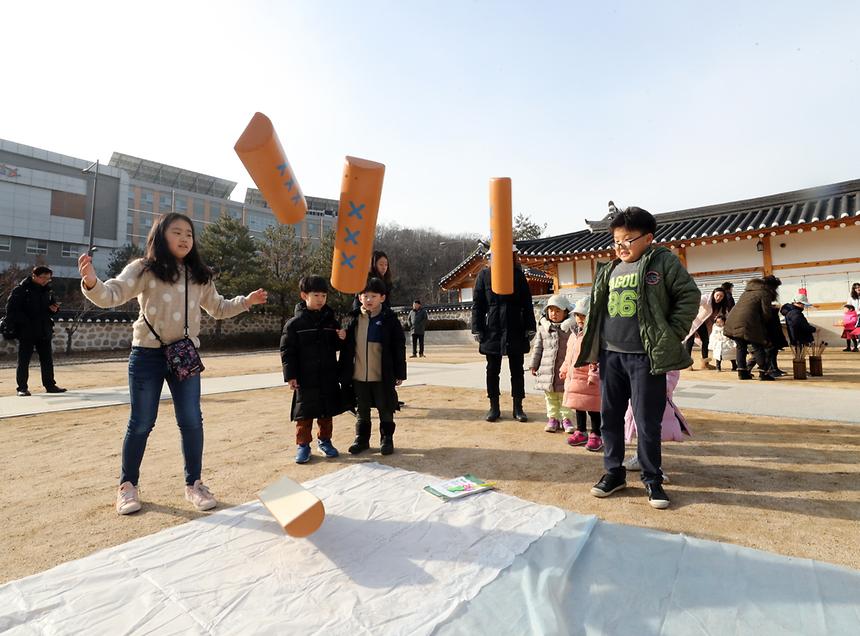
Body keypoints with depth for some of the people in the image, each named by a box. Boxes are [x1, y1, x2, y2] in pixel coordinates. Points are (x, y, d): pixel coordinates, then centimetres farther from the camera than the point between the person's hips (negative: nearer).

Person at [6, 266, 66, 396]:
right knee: (23, 361, 3)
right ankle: (22, 388, 11)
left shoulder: (48, 290, 9)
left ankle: (50, 385, 16)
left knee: (47, 360, 9)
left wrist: (54, 309, -1)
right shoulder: (21, 289, -7)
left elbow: (52, 305, 22)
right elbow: (11, 310, -10)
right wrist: (25, 321, -17)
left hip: (44, 332, 5)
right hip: (26, 332, -5)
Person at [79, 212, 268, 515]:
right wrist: (91, 282, -35)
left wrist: (246, 301, 12)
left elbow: (218, 308, 22)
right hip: (147, 354, -3)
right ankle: (128, 485, 27)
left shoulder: (199, 276, 11)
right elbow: (112, 295, -15)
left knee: (191, 421, 3)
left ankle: (194, 483, 19)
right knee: (141, 423, 6)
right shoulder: (144, 269, -3)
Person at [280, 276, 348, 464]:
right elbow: (287, 350, -7)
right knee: (304, 413, 4)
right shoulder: (294, 323, -7)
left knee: (327, 412, 14)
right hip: (306, 378, -4)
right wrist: (290, 375, -11)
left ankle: (324, 440, 31)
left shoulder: (330, 320, 5)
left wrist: (341, 338, -8)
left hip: (328, 377, 4)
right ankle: (303, 445, 19)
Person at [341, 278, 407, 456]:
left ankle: (387, 439, 25)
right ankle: (361, 439, 31)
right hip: (358, 376, 3)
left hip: (383, 376, -3)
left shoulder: (389, 319, -6)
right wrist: (344, 373, 5)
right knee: (362, 411, 16)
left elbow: (399, 348, -4)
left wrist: (400, 373, -5)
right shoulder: (354, 319, 3)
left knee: (385, 410, 10)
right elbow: (346, 348, 7)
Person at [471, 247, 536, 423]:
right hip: (492, 331, -1)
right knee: (492, 371, 7)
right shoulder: (484, 275, 0)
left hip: (516, 331, 1)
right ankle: (494, 407, 20)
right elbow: (477, 305, -1)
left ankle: (518, 407, 19)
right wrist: (477, 329, -6)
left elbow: (527, 304, 5)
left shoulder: (518, 275, 4)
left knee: (517, 371, 7)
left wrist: (530, 328, 0)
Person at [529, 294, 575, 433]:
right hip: (547, 368, 3)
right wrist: (534, 364, 8)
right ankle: (552, 418, 22)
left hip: (564, 369, -3)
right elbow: (538, 347, 9)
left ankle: (566, 418, 21)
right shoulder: (543, 327, 5)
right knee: (550, 397, 12)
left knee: (564, 396, 9)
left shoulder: (570, 327, -6)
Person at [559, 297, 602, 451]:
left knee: (593, 409, 4)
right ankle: (580, 432, 32)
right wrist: (564, 370, 24)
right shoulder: (575, 334, 12)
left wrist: (593, 375, -25)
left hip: (589, 380, -8)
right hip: (573, 377, 8)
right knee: (578, 406, 18)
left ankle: (596, 435, 18)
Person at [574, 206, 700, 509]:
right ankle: (614, 472, 28)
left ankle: (652, 479, 22)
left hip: (645, 357, -5)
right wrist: (591, 349, 11)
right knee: (610, 417, 12)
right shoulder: (609, 270, 13)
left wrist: (671, 336, -8)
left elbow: (689, 296, -2)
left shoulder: (663, 261, -1)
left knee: (647, 422, 3)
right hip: (610, 354, 5)